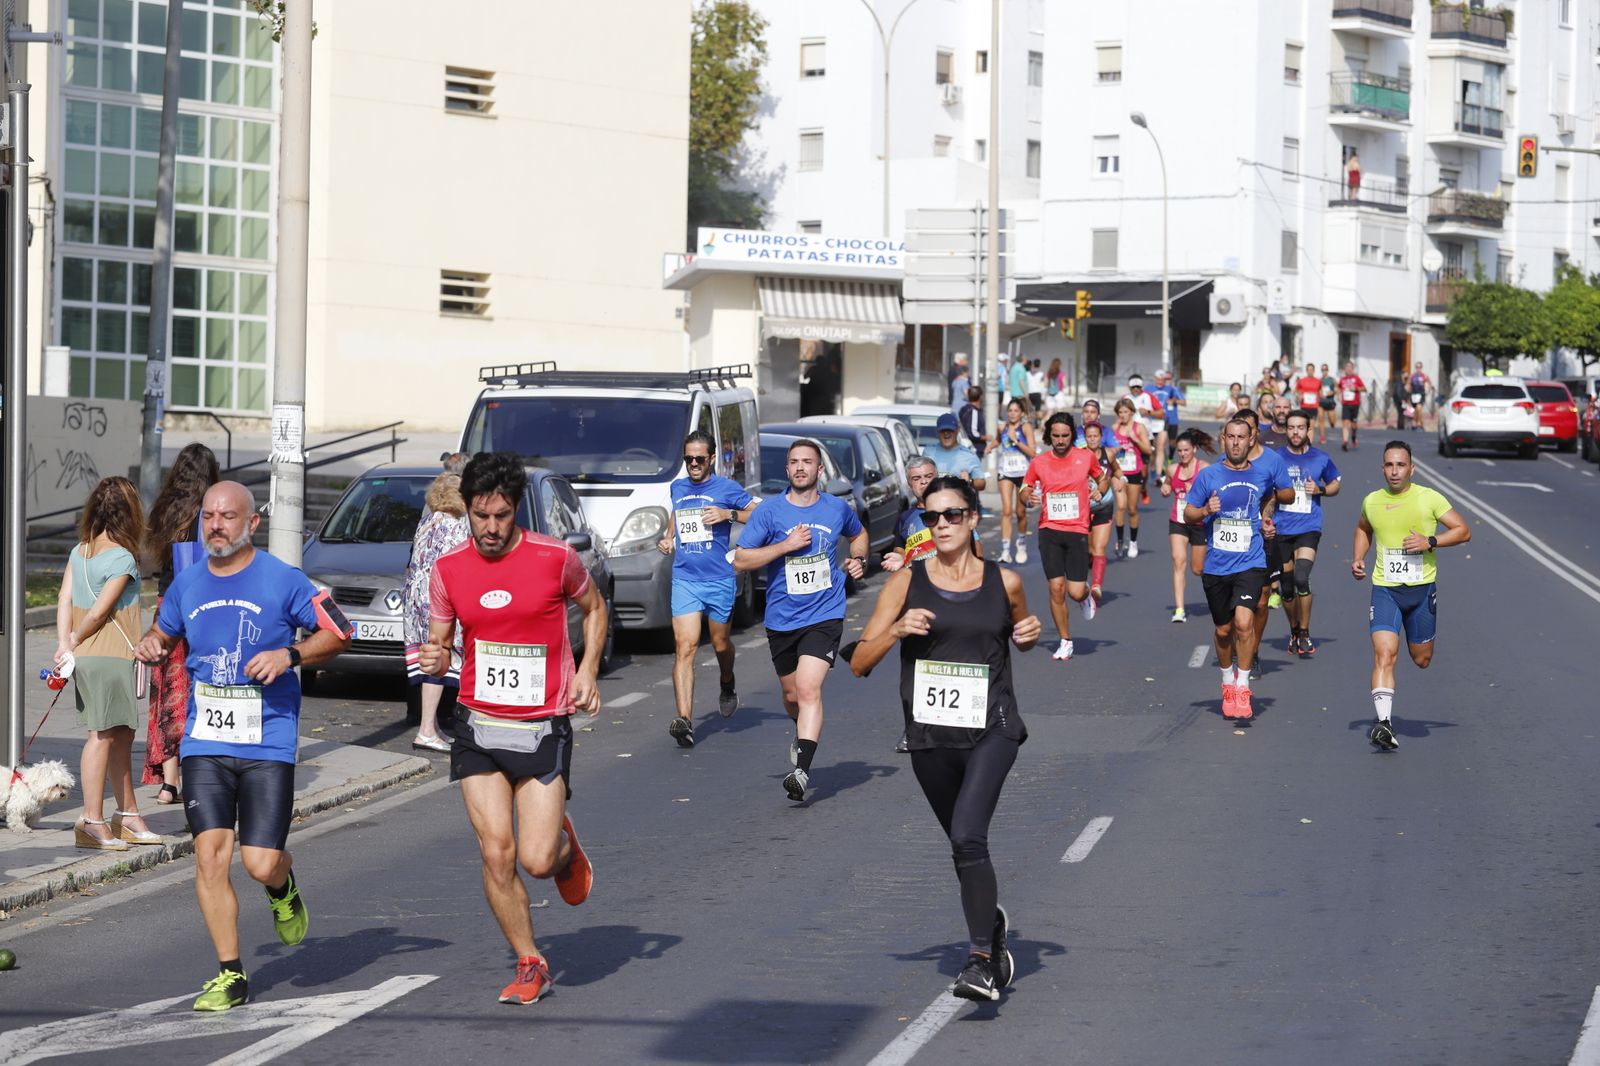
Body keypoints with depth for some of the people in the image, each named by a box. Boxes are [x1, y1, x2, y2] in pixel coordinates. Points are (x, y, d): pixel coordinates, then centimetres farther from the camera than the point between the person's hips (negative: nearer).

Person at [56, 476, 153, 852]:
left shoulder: (79, 552, 10)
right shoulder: (122, 559, -14)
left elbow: (65, 599, 4)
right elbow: (99, 612, -14)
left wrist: (65, 644, -3)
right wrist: (75, 642, 1)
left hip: (86, 656, 9)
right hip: (109, 657, -9)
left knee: (122, 735, 15)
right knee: (103, 735, -8)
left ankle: (127, 816, 23)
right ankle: (92, 822, -10)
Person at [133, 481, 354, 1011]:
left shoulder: (283, 580, -3)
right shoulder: (187, 583, 8)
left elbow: (338, 632, 4)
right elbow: (165, 631, 26)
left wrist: (289, 656, -13)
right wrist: (152, 644, 2)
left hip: (268, 742, -3)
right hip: (205, 743, 3)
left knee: (261, 863, -8)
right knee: (210, 854, -9)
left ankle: (283, 888, 31)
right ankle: (230, 974, 2)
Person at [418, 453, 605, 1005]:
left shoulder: (555, 557, -7)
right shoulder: (448, 569, 0)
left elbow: (593, 607, 12)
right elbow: (440, 641, 11)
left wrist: (587, 671, -1)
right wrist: (434, 659, -13)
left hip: (543, 728, -2)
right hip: (478, 728, 2)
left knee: (537, 860, -8)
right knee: (496, 854, -4)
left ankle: (565, 844, 29)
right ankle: (529, 964, 12)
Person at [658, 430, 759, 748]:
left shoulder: (727, 488, -1)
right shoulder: (677, 488, 13)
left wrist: (729, 514, -18)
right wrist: (669, 538, 14)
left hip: (720, 580, -2)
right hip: (684, 580, 2)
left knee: (721, 643, 15)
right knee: (684, 647, -13)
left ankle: (727, 687, 49)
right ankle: (684, 720, -23)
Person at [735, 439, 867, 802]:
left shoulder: (838, 509, 3)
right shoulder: (769, 511, -4)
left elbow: (858, 534, 26)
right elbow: (741, 560, -7)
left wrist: (858, 559, 5)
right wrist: (786, 545, -16)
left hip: (824, 615, -2)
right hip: (781, 619, 2)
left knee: (808, 688, -19)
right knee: (792, 695, 15)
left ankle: (802, 770, -26)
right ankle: (804, 733, 49)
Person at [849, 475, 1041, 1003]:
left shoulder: (1004, 582, 3)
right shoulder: (907, 582, 1)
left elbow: (1018, 636, 24)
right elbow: (859, 663, 1)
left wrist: (1030, 634, 0)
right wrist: (896, 630, -17)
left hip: (992, 728, -2)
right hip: (931, 735, 2)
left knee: (968, 837, -22)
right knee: (963, 846, 15)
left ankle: (981, 960, -19)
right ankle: (992, 922, 44)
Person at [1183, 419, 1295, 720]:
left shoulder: (1265, 472, 1)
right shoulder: (1208, 475, -1)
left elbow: (1287, 493, 22)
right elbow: (1188, 513, 4)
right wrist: (1205, 511, -14)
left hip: (1250, 563, -1)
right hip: (1216, 567, 1)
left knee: (1243, 622, -19)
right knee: (1224, 630, 11)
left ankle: (1242, 687, -5)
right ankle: (1228, 684, 34)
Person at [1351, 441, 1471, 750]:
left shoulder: (1429, 498, -5)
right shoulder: (1372, 501, 4)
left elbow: (1464, 531, -3)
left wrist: (1431, 541, -17)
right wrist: (1358, 559, 10)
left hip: (1422, 588, 0)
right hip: (1385, 588, 1)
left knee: (1422, 659, 12)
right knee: (1384, 653, -18)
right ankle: (1384, 723, -25)